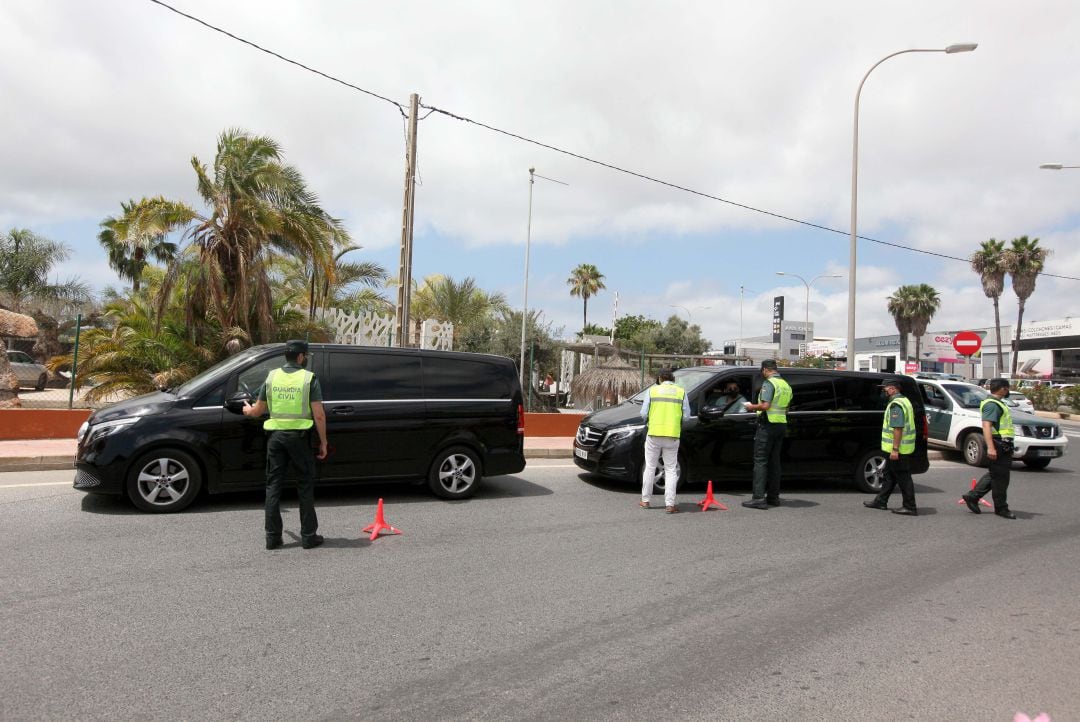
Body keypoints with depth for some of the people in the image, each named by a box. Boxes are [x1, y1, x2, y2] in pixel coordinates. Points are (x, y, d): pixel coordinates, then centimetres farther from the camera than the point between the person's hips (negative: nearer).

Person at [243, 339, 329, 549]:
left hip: (275, 435, 3)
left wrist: (248, 410, 36)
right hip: (299, 436, -3)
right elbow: (319, 415, -10)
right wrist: (323, 442, -2)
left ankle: (272, 536, 13)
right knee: (305, 484, 8)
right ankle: (308, 536, 10)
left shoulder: (271, 376, 6)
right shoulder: (309, 378, -5)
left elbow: (258, 411, 13)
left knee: (273, 485, 11)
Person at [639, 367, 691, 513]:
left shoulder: (652, 390, 1)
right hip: (672, 435, 0)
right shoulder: (681, 392, 3)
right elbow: (686, 415, 3)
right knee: (671, 470, 6)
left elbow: (644, 414, -1)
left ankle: (645, 500, 19)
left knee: (650, 468, 12)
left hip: (654, 434, 0)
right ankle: (670, 504, 1)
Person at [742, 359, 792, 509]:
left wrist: (752, 407, -6)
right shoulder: (786, 385, 15)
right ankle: (773, 496, 17)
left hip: (768, 425, -8)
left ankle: (759, 498, -10)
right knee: (774, 461, 13)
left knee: (760, 461, -7)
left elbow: (765, 405, -22)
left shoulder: (769, 383, -12)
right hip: (782, 425, 8)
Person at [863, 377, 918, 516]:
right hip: (899, 448, 11)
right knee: (889, 475, 17)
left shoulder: (896, 405, -19)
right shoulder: (904, 401, 16)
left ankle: (910, 508, 2)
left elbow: (898, 428, -26)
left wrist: (895, 449, -25)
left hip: (898, 449, -11)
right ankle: (881, 501, 26)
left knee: (903, 478, -4)